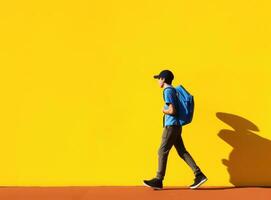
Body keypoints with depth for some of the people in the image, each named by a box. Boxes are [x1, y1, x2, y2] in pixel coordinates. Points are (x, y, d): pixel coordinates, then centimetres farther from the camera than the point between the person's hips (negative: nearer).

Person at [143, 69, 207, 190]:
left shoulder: (167, 91, -12)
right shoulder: (172, 90, 16)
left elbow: (172, 110, -20)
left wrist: (163, 110, -2)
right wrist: (166, 110, 10)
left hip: (171, 126, -9)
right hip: (176, 125, 9)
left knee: (162, 152, -3)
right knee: (182, 152, 9)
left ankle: (158, 180, 3)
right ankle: (199, 175, 7)